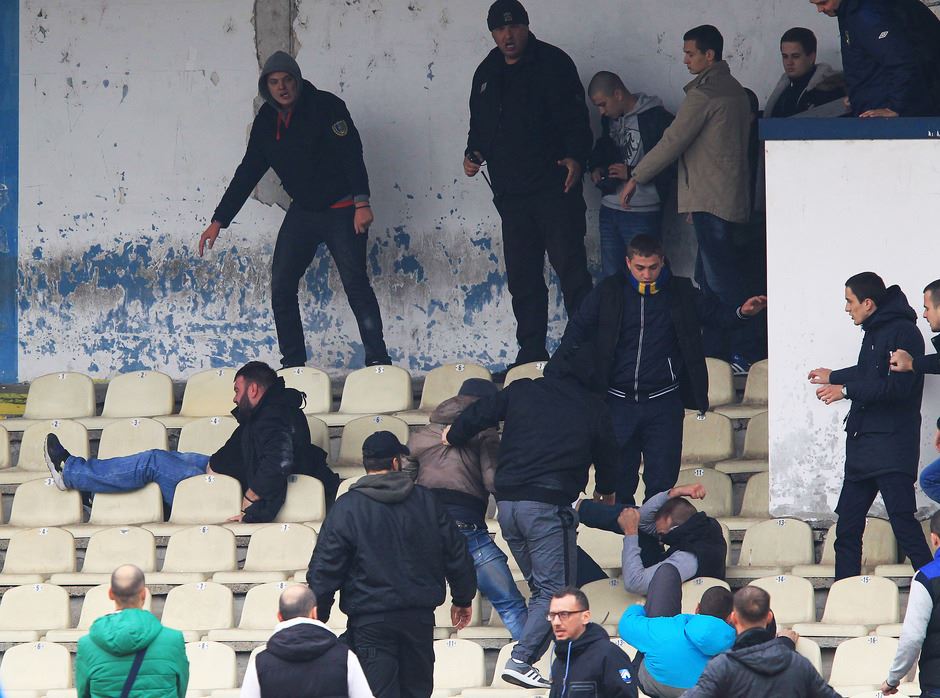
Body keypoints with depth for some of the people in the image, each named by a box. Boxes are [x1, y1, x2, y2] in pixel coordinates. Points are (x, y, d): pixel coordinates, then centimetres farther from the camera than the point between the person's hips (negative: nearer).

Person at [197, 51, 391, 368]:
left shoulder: (325, 107, -11)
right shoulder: (266, 121, 7)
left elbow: (352, 154, -17)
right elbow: (248, 172, 12)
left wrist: (361, 202, -28)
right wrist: (219, 220, 10)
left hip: (342, 211, -6)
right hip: (302, 212, 6)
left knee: (355, 283, -13)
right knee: (281, 285, -3)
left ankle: (378, 359, -10)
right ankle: (292, 363, 3)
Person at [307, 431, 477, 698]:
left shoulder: (347, 507, -6)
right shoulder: (427, 502, 5)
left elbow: (325, 566, -6)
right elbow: (457, 555, 12)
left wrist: (318, 614, 4)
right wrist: (463, 599, 26)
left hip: (370, 621, -4)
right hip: (420, 616, 4)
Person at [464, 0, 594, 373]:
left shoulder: (553, 63, -2)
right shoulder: (487, 74, 15)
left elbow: (576, 117, -8)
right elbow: (480, 127, 25)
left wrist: (575, 157, -24)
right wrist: (473, 154, 5)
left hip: (554, 187, -6)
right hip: (511, 192, 6)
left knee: (570, 266, -11)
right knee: (522, 278, 7)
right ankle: (531, 353, 12)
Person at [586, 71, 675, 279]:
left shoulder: (656, 118, -13)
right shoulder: (609, 118, 11)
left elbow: (672, 167, -16)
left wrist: (632, 174, -17)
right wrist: (595, 168, 9)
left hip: (642, 214, -7)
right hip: (609, 210, 7)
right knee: (609, 277, 9)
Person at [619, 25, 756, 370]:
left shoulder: (703, 93, -13)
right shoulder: (735, 90, 17)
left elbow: (673, 141, -12)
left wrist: (636, 177, -2)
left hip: (710, 199, -10)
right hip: (731, 197, 10)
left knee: (720, 279, -10)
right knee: (709, 277, 13)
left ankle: (744, 354, -13)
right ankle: (713, 351, 14)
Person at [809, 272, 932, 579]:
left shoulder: (903, 332, -13)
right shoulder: (874, 331, 17)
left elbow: (899, 385, -21)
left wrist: (847, 390, -18)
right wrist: (834, 377, 45)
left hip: (892, 447, -10)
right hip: (863, 444, 10)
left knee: (903, 522, -14)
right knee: (847, 526, 9)